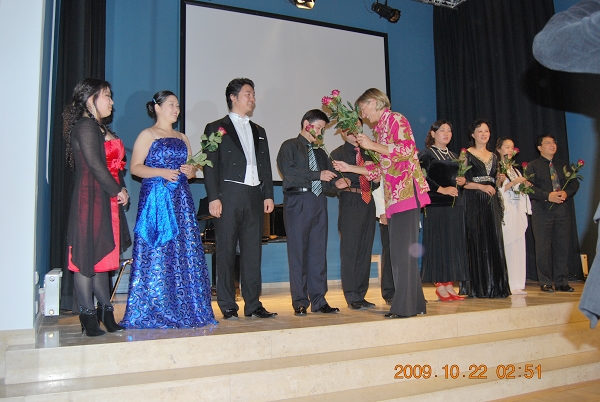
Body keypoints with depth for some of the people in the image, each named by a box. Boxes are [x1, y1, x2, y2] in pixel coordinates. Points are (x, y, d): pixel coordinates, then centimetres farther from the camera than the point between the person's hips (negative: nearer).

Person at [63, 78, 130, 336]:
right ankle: (88, 315, 4)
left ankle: (105, 311, 19)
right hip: (90, 199, -10)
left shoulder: (100, 127, 19)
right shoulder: (85, 126, -10)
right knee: (87, 255, -3)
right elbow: (94, 164, -17)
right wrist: (118, 190, -12)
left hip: (105, 200, 10)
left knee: (102, 255, 12)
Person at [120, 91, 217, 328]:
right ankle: (153, 313, 4)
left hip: (181, 201, 6)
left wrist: (190, 171, -1)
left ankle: (185, 310, 9)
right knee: (156, 255, -5)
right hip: (156, 199, -5)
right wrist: (161, 172, -18)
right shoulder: (147, 135, 3)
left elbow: (190, 168, 21)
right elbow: (135, 167, -5)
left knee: (185, 253, 2)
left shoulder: (182, 138, 19)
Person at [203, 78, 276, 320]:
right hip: (229, 195, -5)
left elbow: (265, 165, 18)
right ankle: (227, 307, 7)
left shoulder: (259, 131, 22)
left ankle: (253, 305, 12)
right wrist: (213, 197, -11)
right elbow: (210, 165, -2)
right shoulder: (216, 128, 6)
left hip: (254, 197, 5)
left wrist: (268, 195, 8)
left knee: (253, 252, 5)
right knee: (226, 252, -1)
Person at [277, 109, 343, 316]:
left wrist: (336, 182, -4)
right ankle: (300, 302, 4)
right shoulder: (290, 146, 5)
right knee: (298, 252, -3)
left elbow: (327, 176, 19)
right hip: (298, 203, -5)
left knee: (319, 252, 4)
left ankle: (318, 300, 10)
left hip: (319, 203, 6)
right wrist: (318, 175, -12)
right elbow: (288, 171, -11)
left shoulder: (320, 153, 24)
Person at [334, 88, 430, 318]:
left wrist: (372, 146, -9)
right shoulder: (379, 128, 23)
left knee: (403, 249, -9)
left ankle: (405, 305, -4)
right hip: (393, 196, 9)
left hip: (406, 191, -9)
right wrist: (349, 168, 20)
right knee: (399, 251, 8)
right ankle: (414, 303, 14)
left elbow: (407, 149, -15)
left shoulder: (396, 120, 0)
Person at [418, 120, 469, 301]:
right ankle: (439, 286, 0)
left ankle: (449, 285, 11)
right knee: (439, 244, -6)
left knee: (454, 244, 5)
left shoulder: (453, 156, 21)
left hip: (455, 204, 7)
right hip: (436, 204, -7)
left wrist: (463, 180, 5)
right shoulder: (426, 154, -1)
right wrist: (441, 189, -16)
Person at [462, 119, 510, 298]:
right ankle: (478, 288, -1)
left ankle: (495, 287, 9)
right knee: (477, 242, -6)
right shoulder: (467, 154, 0)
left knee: (494, 243, 3)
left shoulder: (493, 156, 18)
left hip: (492, 203, 6)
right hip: (474, 202, -6)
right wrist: (481, 186, -17)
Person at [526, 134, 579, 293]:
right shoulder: (533, 166, 5)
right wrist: (548, 196, -18)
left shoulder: (563, 165, 19)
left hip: (562, 209, 4)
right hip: (542, 210, -4)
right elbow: (529, 187, -7)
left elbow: (574, 183, 12)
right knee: (543, 247, -3)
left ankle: (561, 282, 12)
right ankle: (546, 282, 5)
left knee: (562, 246, 4)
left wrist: (566, 193, -9)